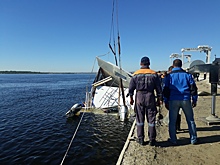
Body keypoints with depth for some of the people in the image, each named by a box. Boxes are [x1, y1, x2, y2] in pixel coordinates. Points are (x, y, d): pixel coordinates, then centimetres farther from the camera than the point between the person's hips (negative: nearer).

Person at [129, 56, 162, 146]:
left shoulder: (136, 74, 0)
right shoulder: (154, 74, 0)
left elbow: (131, 88, 1)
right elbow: (159, 89, 1)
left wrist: (131, 98, 12)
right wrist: (159, 99, 11)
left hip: (139, 97, 0)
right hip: (150, 98, 0)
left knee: (140, 120, 10)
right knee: (151, 120, 9)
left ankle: (140, 139, 19)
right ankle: (152, 140, 18)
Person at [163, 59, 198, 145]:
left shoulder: (169, 76, 3)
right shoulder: (187, 75, 6)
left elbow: (166, 90, 3)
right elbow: (193, 88, 5)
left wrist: (166, 101, 9)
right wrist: (194, 100, 12)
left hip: (173, 100, -1)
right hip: (186, 100, 1)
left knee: (172, 121, 8)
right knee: (190, 120, 14)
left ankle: (173, 140, 14)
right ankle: (193, 139, 22)